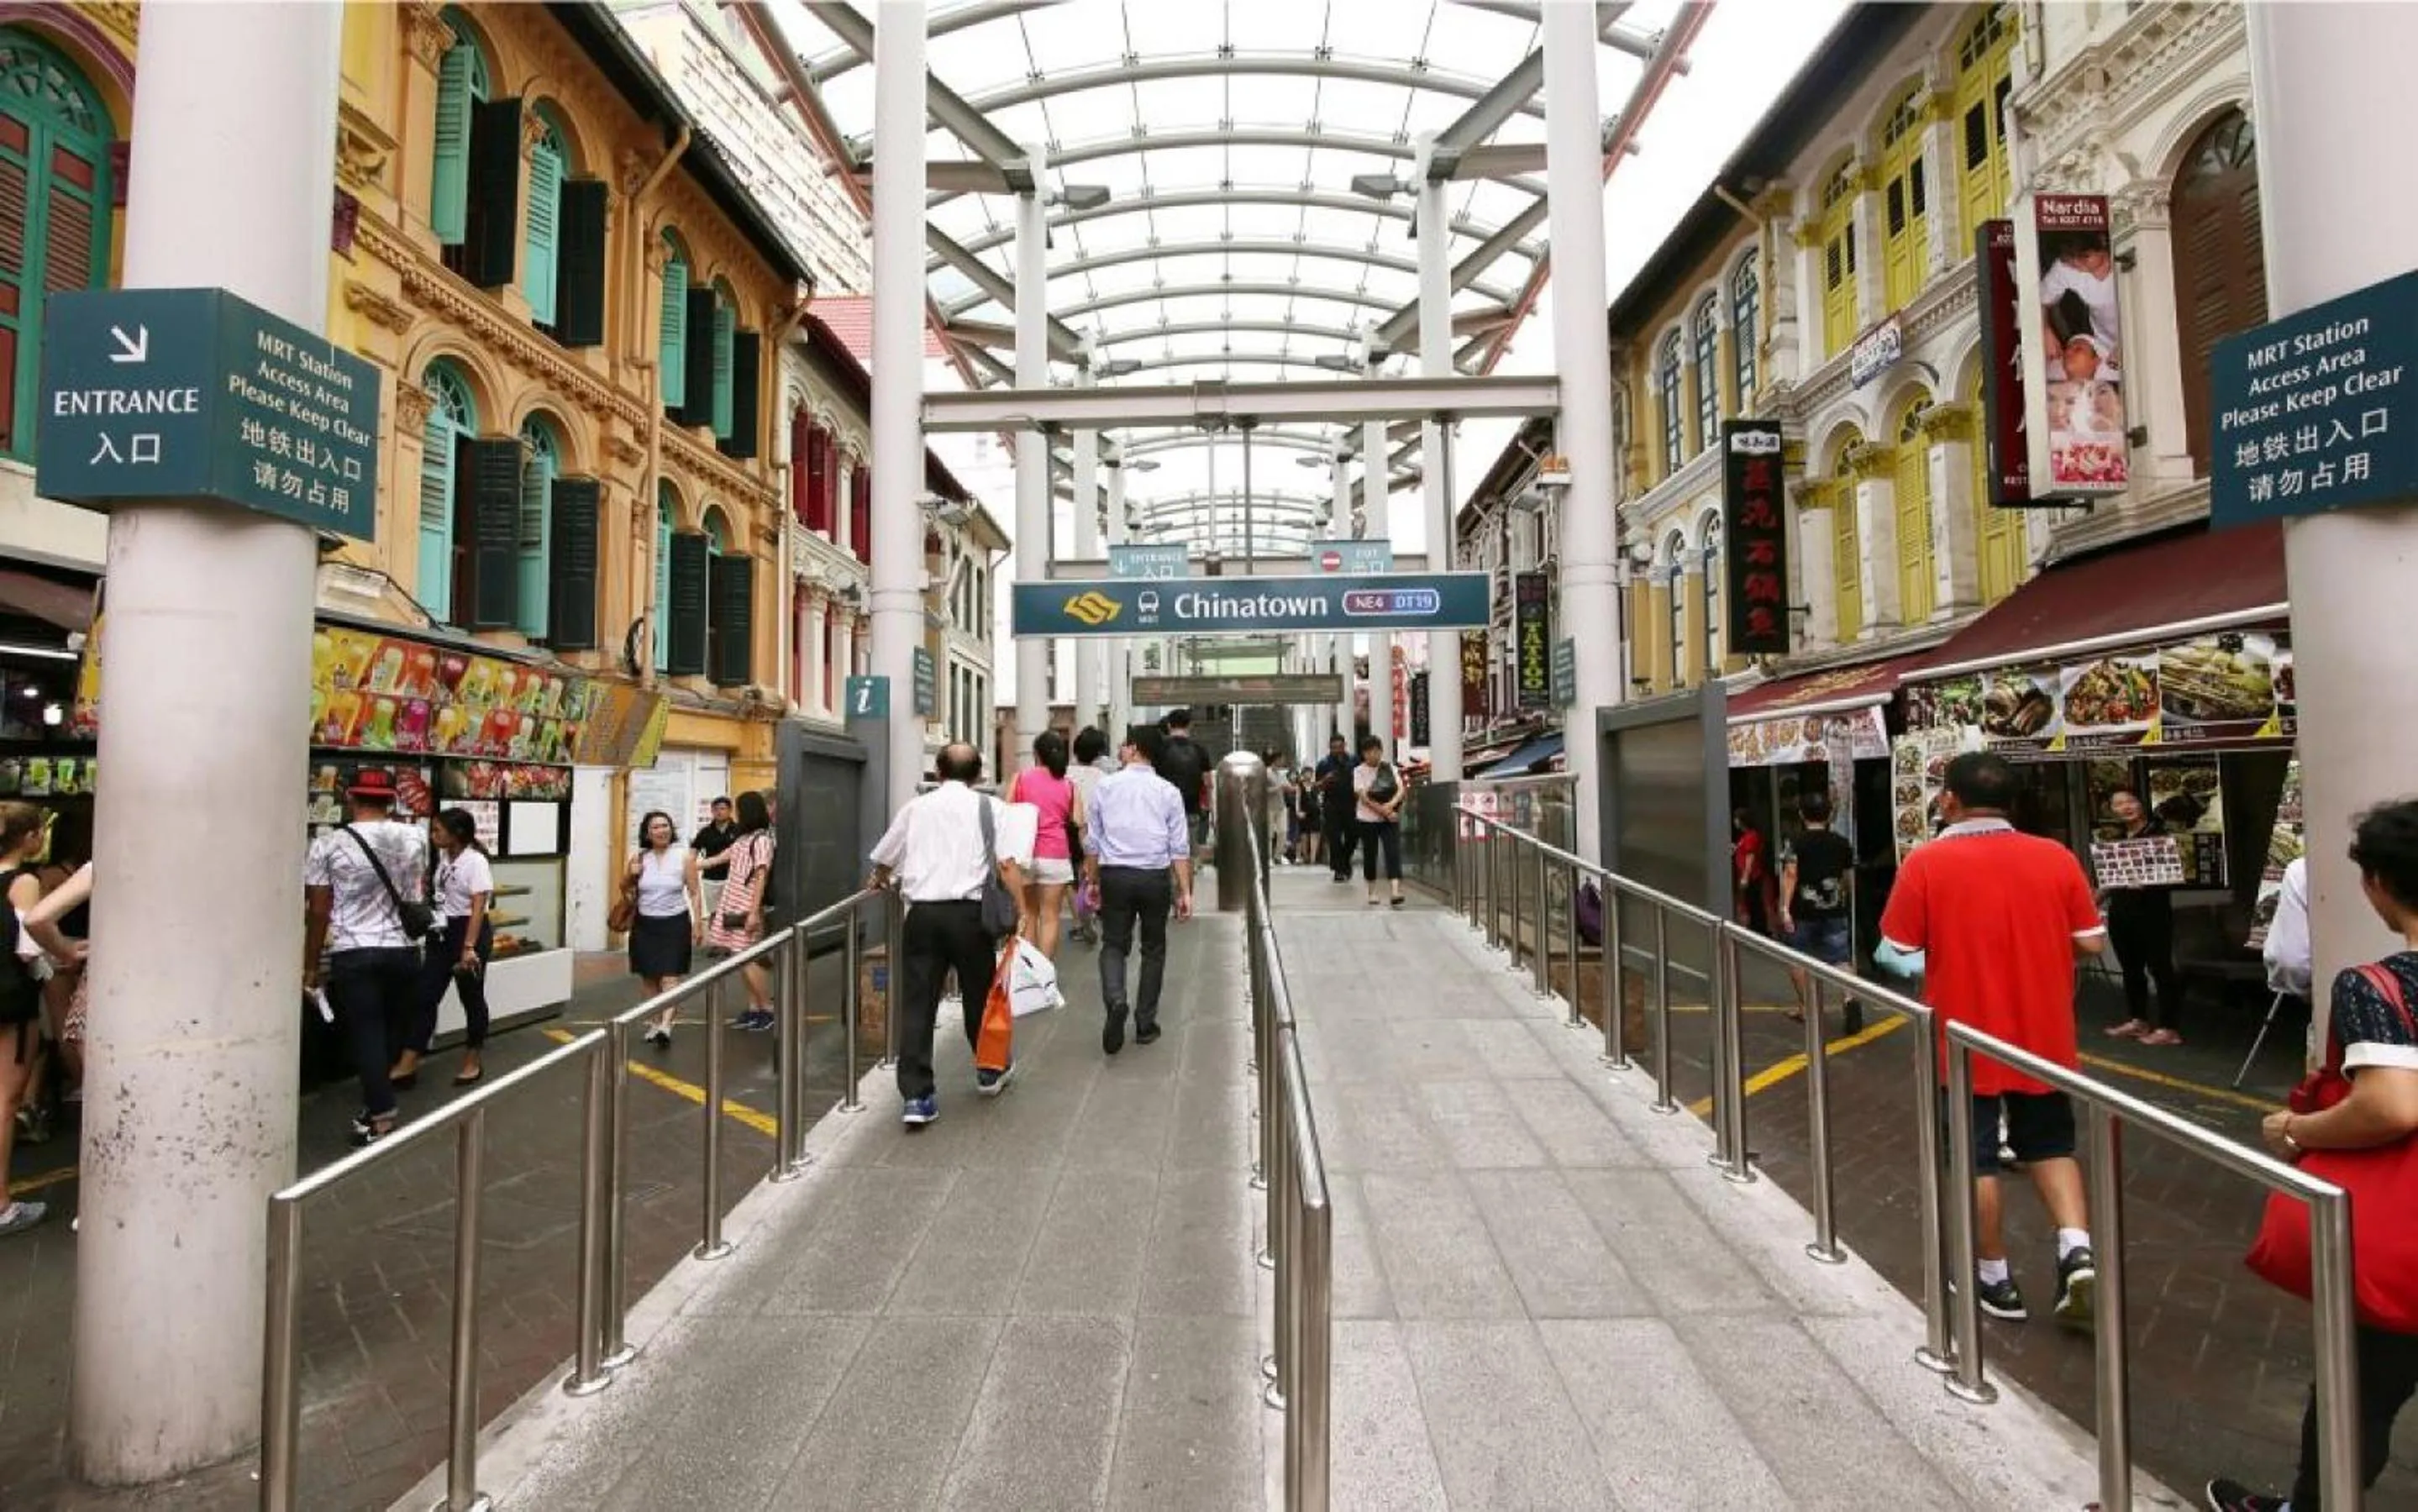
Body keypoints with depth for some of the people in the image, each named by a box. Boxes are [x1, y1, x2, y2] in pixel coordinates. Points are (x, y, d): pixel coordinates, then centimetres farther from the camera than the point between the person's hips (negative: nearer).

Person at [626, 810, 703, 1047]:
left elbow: (695, 892, -2)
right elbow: (624, 889, 14)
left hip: (675, 923, -3)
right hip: (645, 924, 3)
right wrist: (631, 875, -8)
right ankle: (656, 1023, 23)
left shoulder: (684, 857, -5)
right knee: (650, 977, 9)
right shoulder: (638, 857, 2)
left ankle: (665, 1026, -18)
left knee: (670, 977, -10)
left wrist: (698, 923, -7)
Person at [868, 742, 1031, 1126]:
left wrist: (879, 881, 47)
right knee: (979, 993, 16)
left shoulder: (916, 807, 14)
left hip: (921, 912, 2)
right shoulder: (990, 807, 5)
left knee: (916, 1001, 5)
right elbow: (1008, 864, -8)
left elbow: (884, 860, 26)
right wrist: (1021, 911, -6)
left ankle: (915, 1096, 3)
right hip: (969, 911, -1)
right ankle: (991, 1072, 35)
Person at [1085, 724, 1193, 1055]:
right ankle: (1145, 1024, 18)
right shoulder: (1168, 792, 2)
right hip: (1155, 877, 0)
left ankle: (1115, 1000, -21)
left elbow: (1092, 842, 6)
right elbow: (1180, 847, -2)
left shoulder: (1106, 787, 3)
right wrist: (1185, 891, 1)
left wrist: (1093, 881, 16)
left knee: (1113, 944, 8)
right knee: (1153, 949, 13)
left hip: (1115, 875, 0)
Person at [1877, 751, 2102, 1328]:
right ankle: (2078, 1251, 6)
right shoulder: (2056, 857, -4)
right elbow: (2092, 942, 1)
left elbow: (1896, 953, -11)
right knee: (2050, 1145, 22)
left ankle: (1996, 1280, 21)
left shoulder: (1927, 862, -14)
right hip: (2042, 1037, 3)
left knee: (1976, 1161, 10)